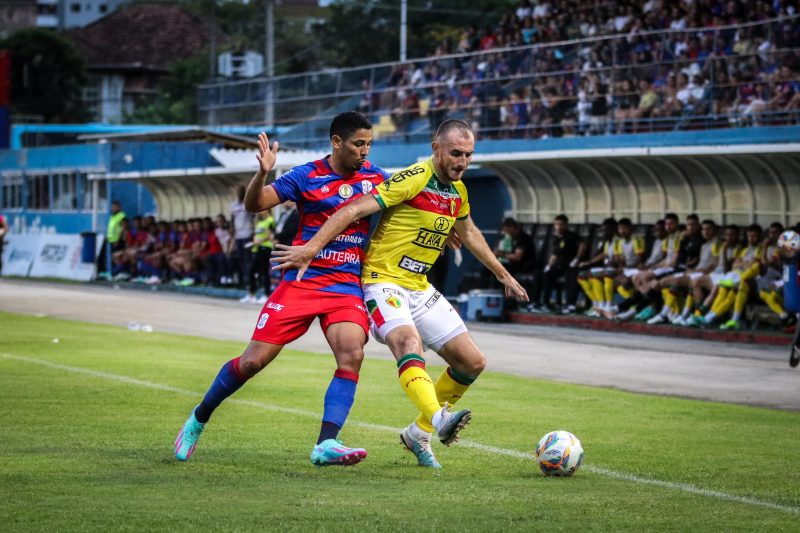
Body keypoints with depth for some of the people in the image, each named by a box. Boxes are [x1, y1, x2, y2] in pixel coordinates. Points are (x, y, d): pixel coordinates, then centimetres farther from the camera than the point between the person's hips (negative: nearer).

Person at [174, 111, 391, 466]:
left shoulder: (374, 177, 7)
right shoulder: (307, 176, -6)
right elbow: (254, 205, -10)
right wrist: (263, 173, -29)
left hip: (347, 286, 3)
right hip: (301, 281, -3)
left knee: (352, 354, -23)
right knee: (253, 360, -3)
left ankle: (326, 444, -25)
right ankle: (198, 420, 20)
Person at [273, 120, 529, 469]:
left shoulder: (457, 191, 9)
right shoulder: (414, 179, -16)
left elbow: (469, 234, 28)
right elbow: (355, 210, -22)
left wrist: (503, 275, 34)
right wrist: (311, 249, -29)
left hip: (420, 289, 9)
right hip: (383, 281, -9)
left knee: (472, 363, 5)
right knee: (409, 342, -36)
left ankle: (419, 433, 19)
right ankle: (439, 419, -59)